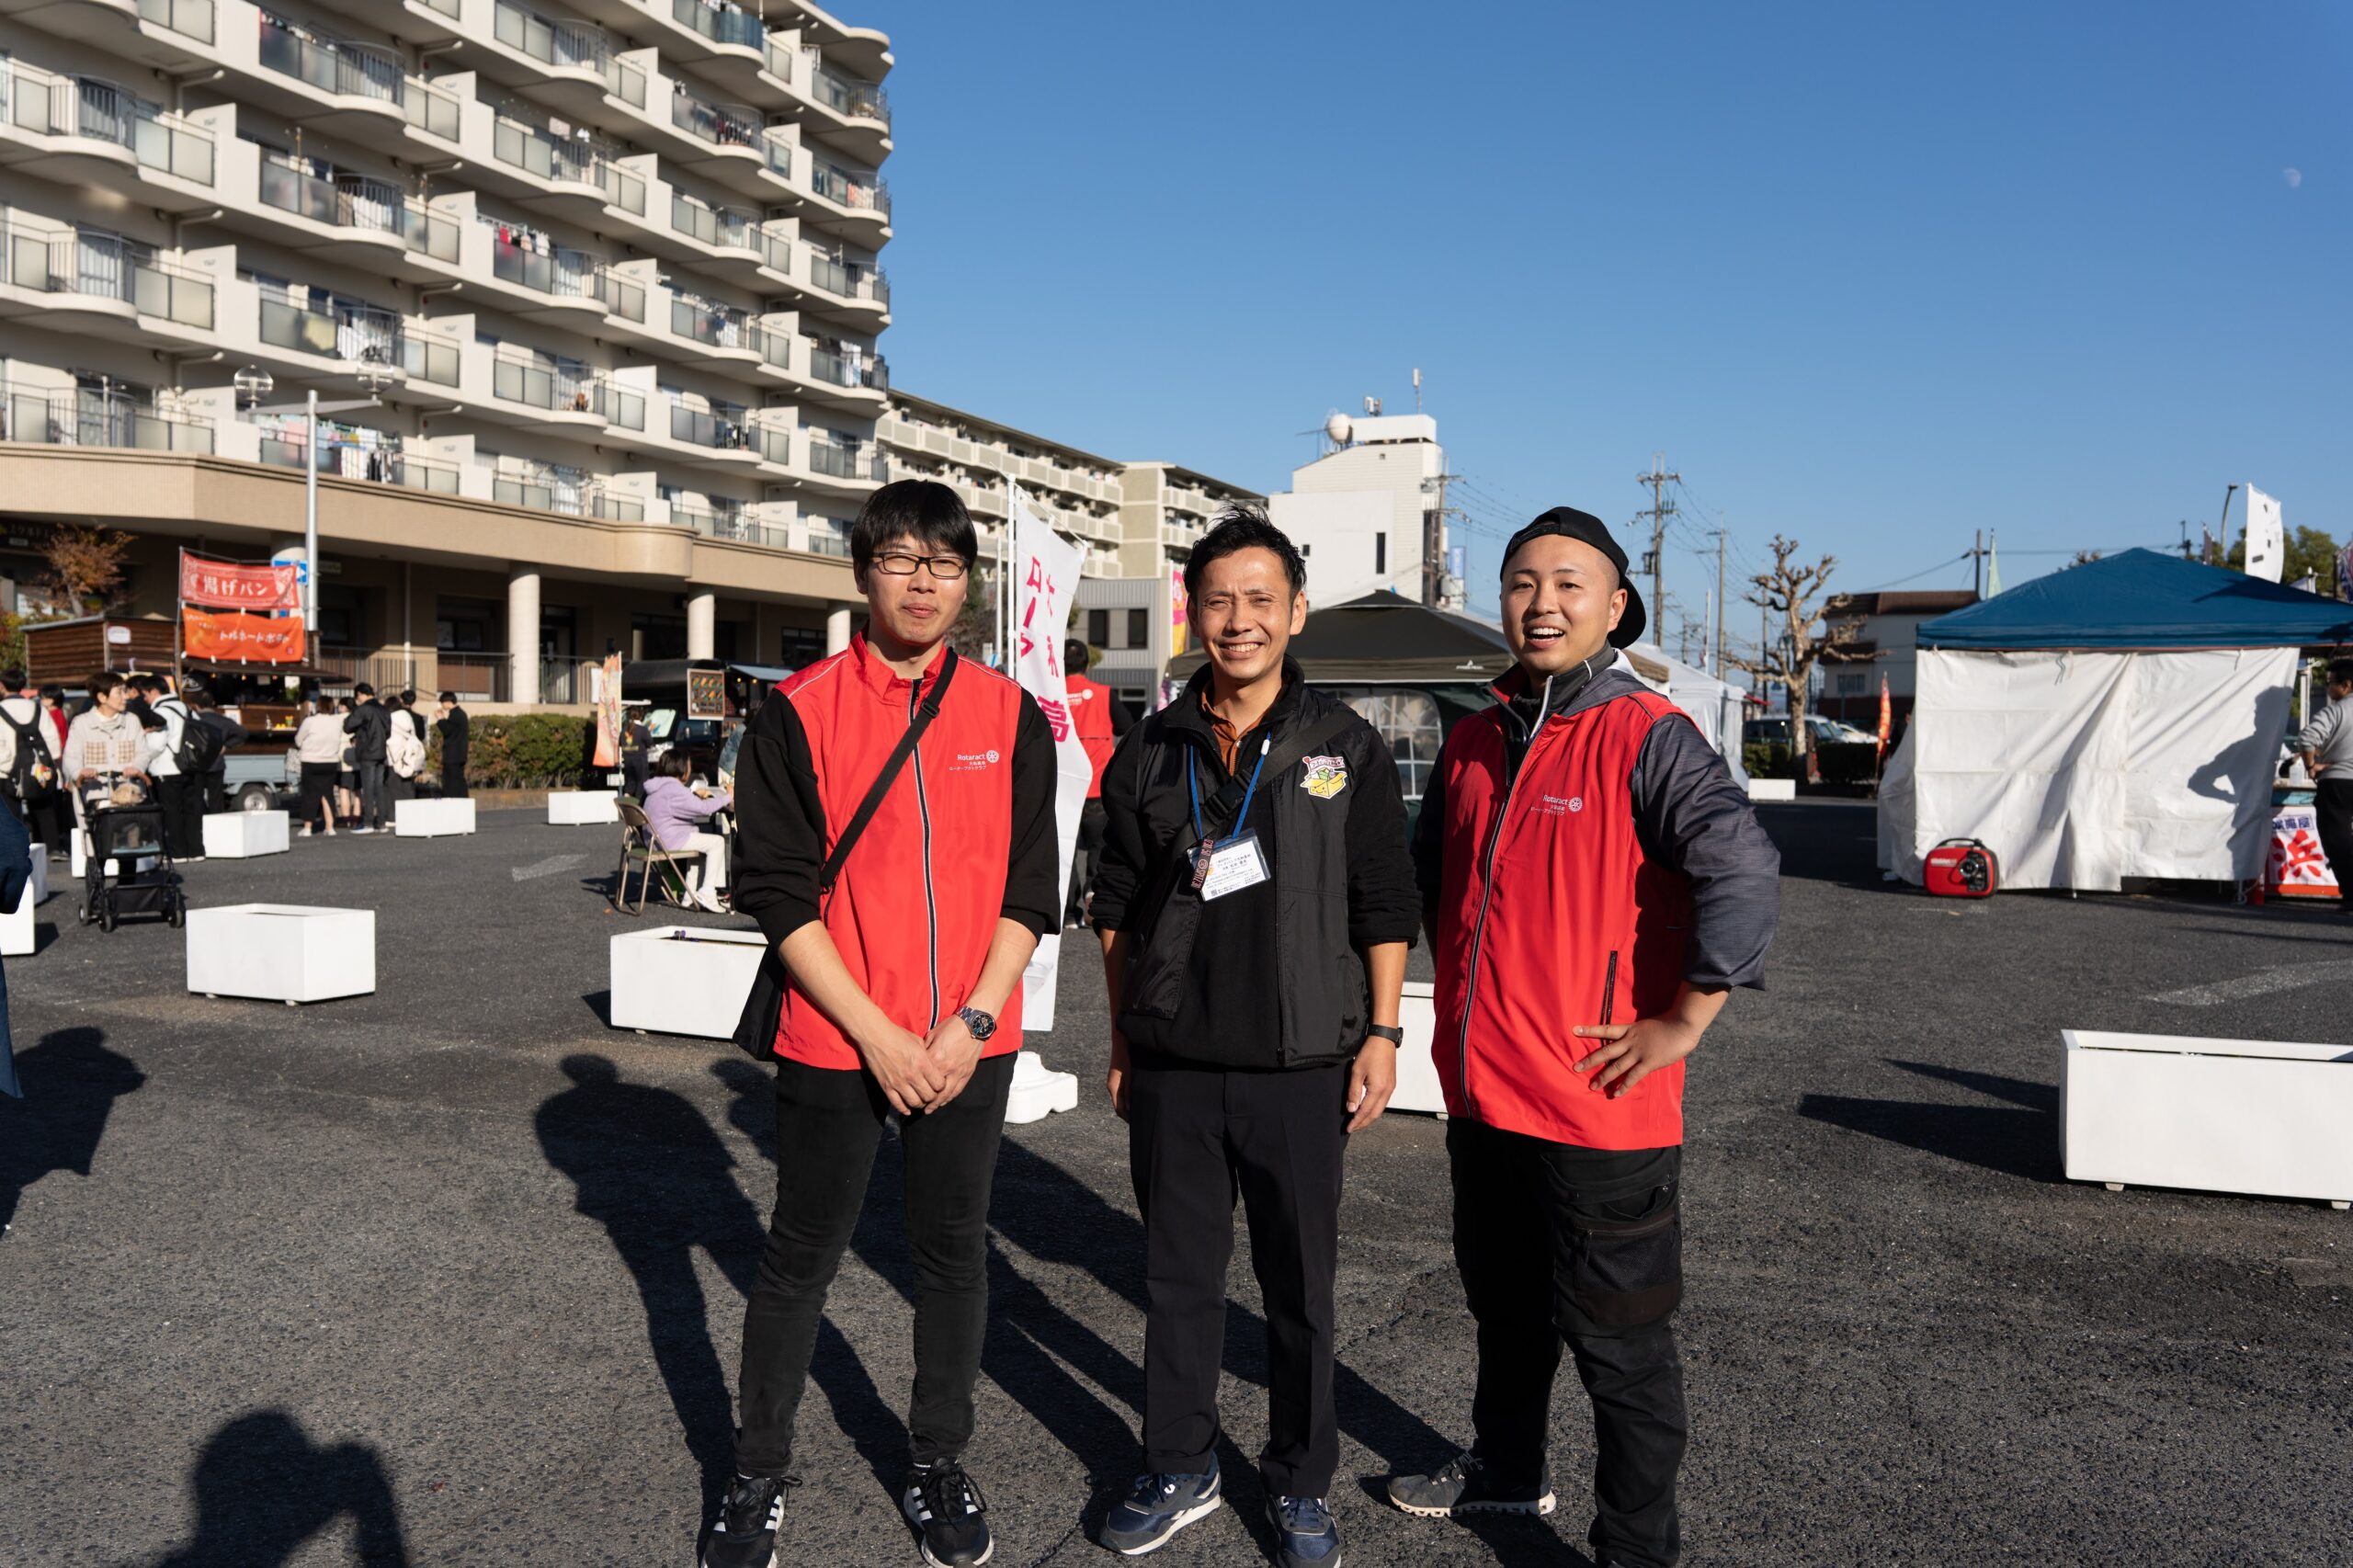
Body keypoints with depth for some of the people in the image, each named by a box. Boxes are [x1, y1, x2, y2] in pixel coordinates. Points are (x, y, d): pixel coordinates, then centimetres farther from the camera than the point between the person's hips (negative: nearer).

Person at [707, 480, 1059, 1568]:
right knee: (801, 1257, 10)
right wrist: (876, 1034, -13)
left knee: (954, 1253, 13)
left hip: (969, 1044, 2)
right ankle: (758, 1478, 28)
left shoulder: (1011, 716, 3)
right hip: (835, 1036, -2)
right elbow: (776, 888, -7)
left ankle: (938, 1466, 31)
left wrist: (971, 1021, -8)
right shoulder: (799, 712, -4)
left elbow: (1030, 888, 3)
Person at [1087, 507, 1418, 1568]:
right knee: (1179, 1276, 13)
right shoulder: (1150, 752, 5)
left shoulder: (1344, 746, 0)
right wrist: (1123, 1042, 10)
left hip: (1301, 1068, -2)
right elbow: (1117, 909, 11)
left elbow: (1385, 906, 2)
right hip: (1171, 1070, 2)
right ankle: (1180, 1468, 31)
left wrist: (1380, 1033, -3)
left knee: (1300, 1286, 10)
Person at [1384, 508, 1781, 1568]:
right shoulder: (1474, 744, 7)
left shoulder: (1646, 738, -14)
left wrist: (1679, 1023, -22)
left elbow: (1744, 871, -27)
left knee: (1617, 1343, 7)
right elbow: (1434, 873, 23)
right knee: (1504, 1306, 26)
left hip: (1598, 1112, -7)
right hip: (1480, 1096, 7)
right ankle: (1505, 1470, 48)